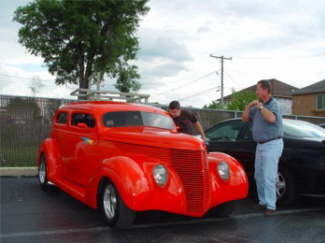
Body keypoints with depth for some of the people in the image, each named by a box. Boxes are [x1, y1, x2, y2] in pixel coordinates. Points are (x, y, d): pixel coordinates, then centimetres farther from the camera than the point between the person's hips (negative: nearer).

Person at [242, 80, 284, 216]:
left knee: (269, 177, -11)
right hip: (260, 145, 8)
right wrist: (248, 106, -4)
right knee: (259, 176, 13)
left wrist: (261, 106, -21)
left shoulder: (273, 105, -12)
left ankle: (271, 206, -7)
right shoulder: (257, 106, 11)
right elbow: (245, 119, 11)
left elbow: (271, 118, -32)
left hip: (272, 144, -8)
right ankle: (263, 201, 24)